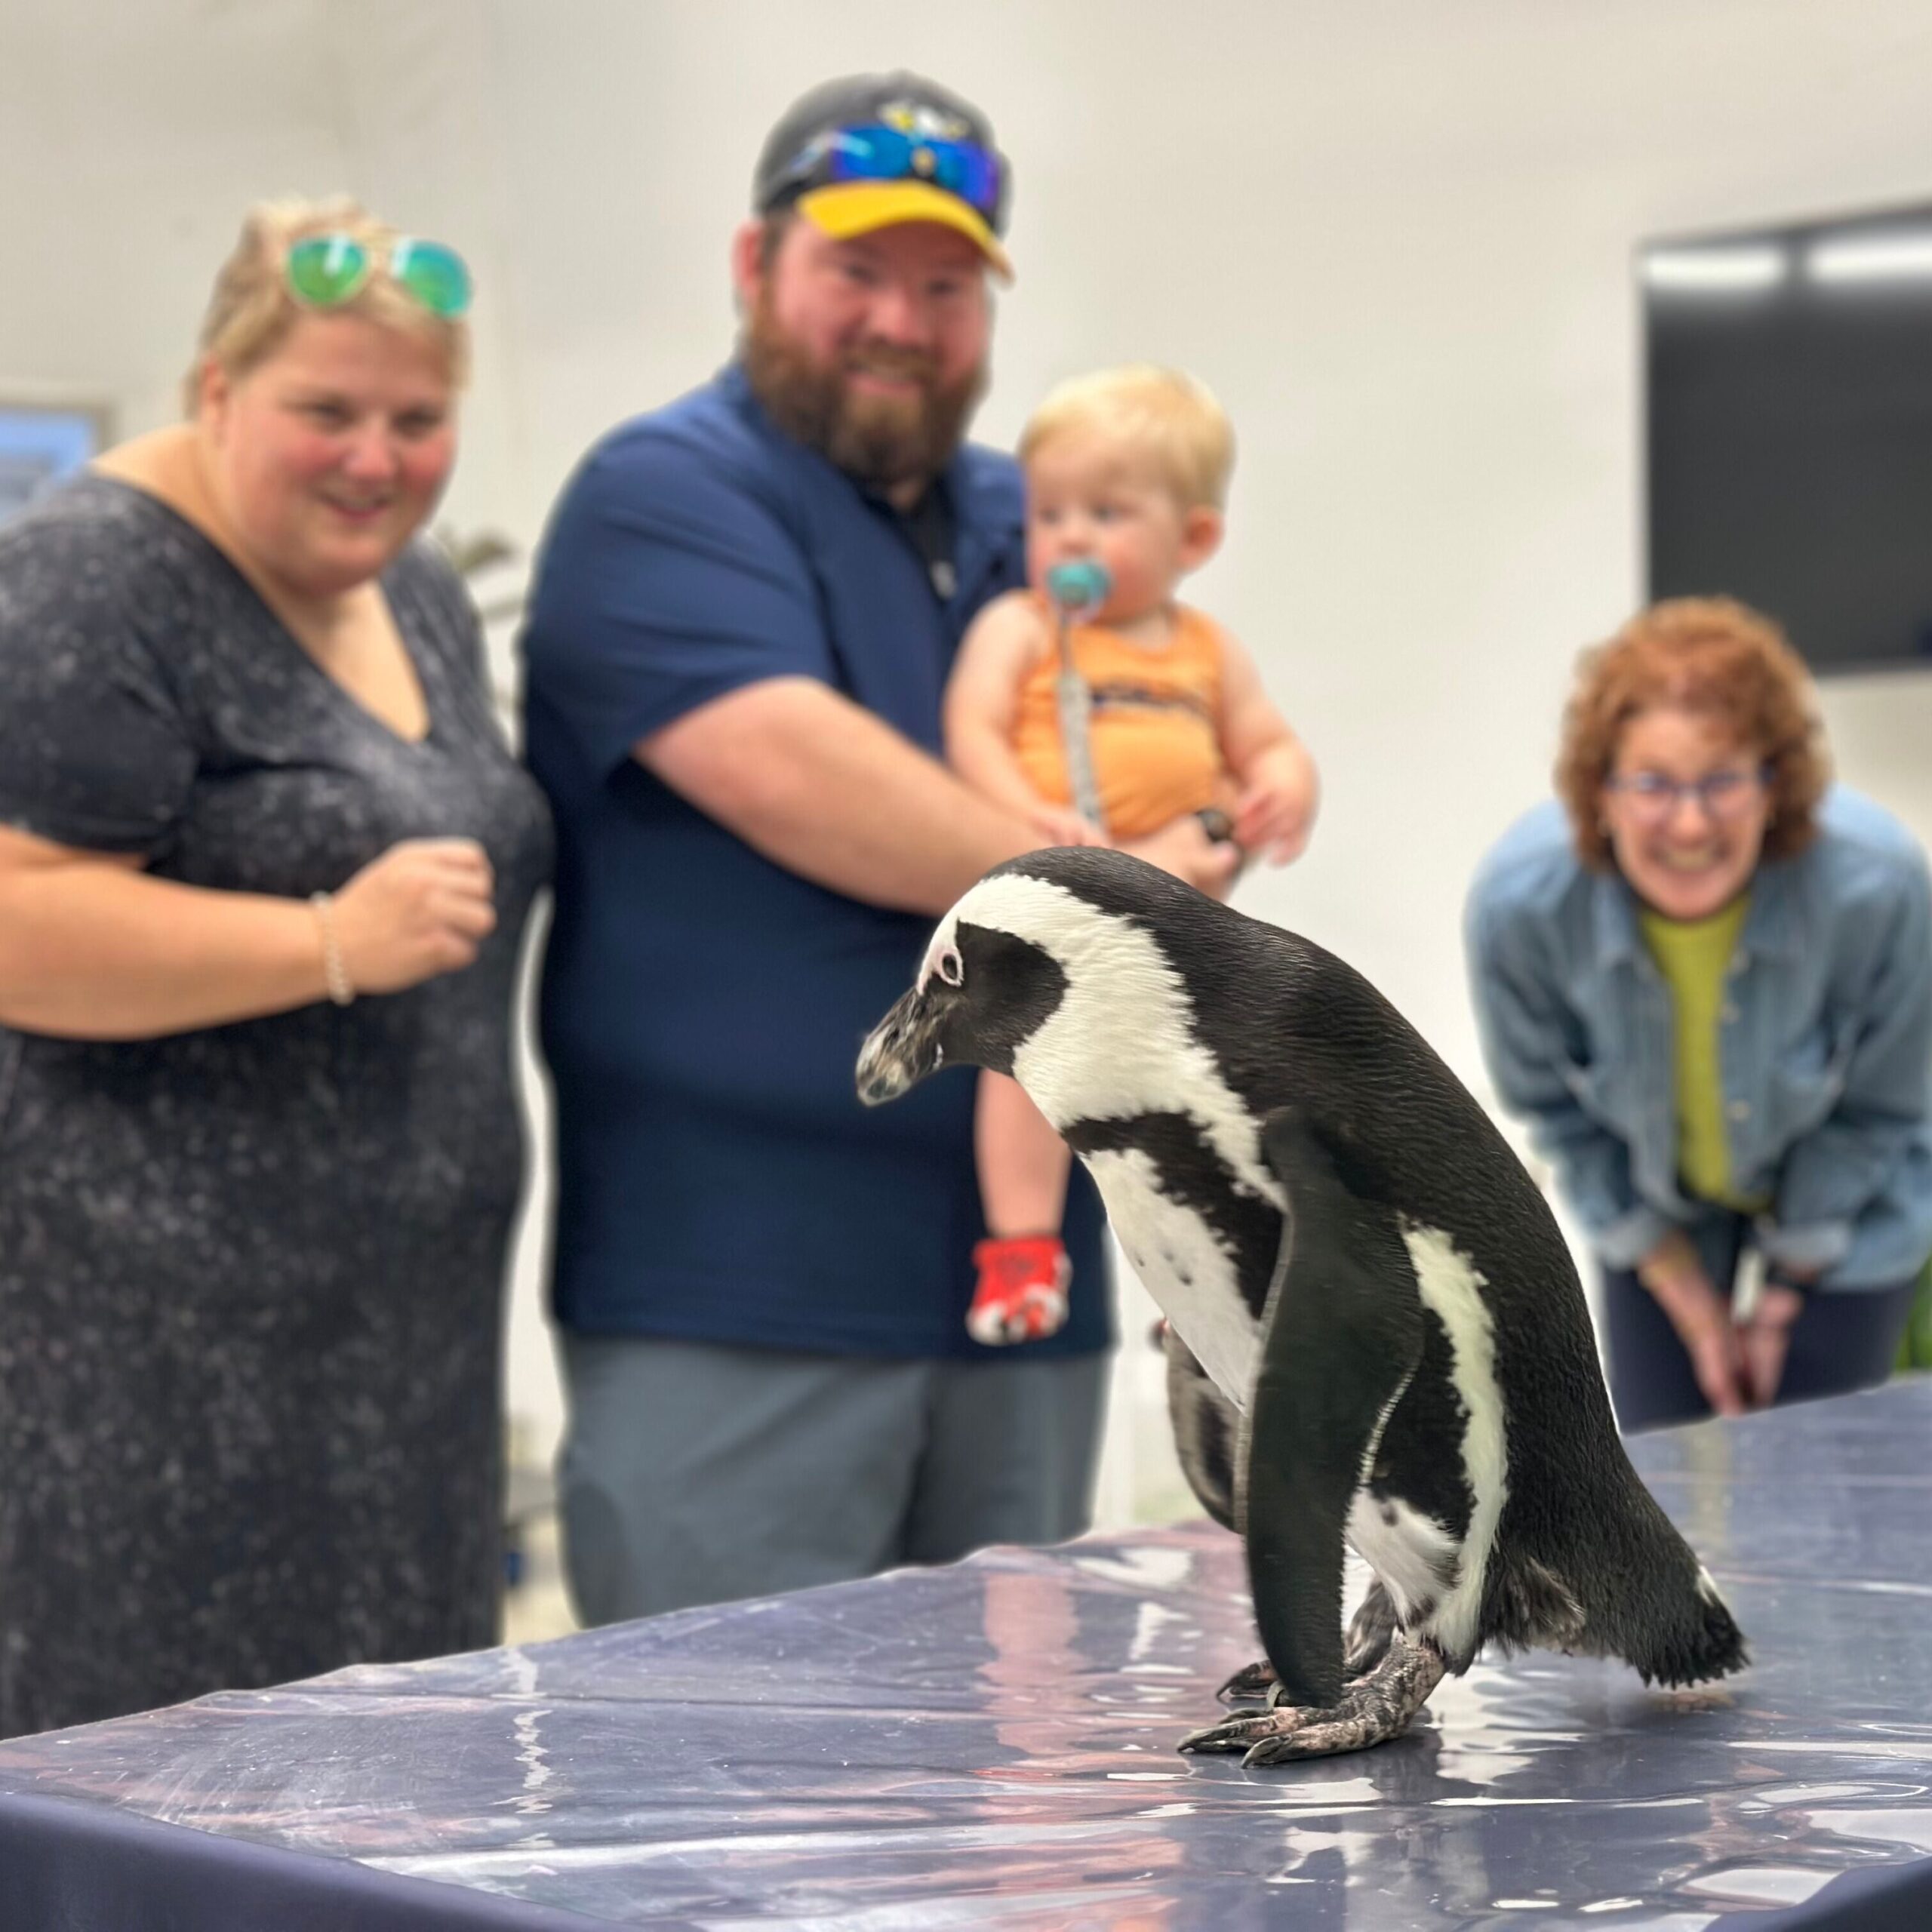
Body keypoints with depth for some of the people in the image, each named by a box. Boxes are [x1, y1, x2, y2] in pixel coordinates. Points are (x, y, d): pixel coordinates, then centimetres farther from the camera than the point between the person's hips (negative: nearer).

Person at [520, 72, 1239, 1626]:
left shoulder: (1034, 524, 17)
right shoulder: (662, 498, -5)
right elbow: (788, 768, -21)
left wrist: (1207, 839, -2)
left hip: (1025, 1276, 7)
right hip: (736, 1300, -7)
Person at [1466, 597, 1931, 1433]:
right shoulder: (1519, 902, -31)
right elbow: (1556, 1111, -11)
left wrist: (1786, 1282, -5)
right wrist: (1687, 1296, -4)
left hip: (1842, 1215, -1)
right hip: (1657, 1220, 1)